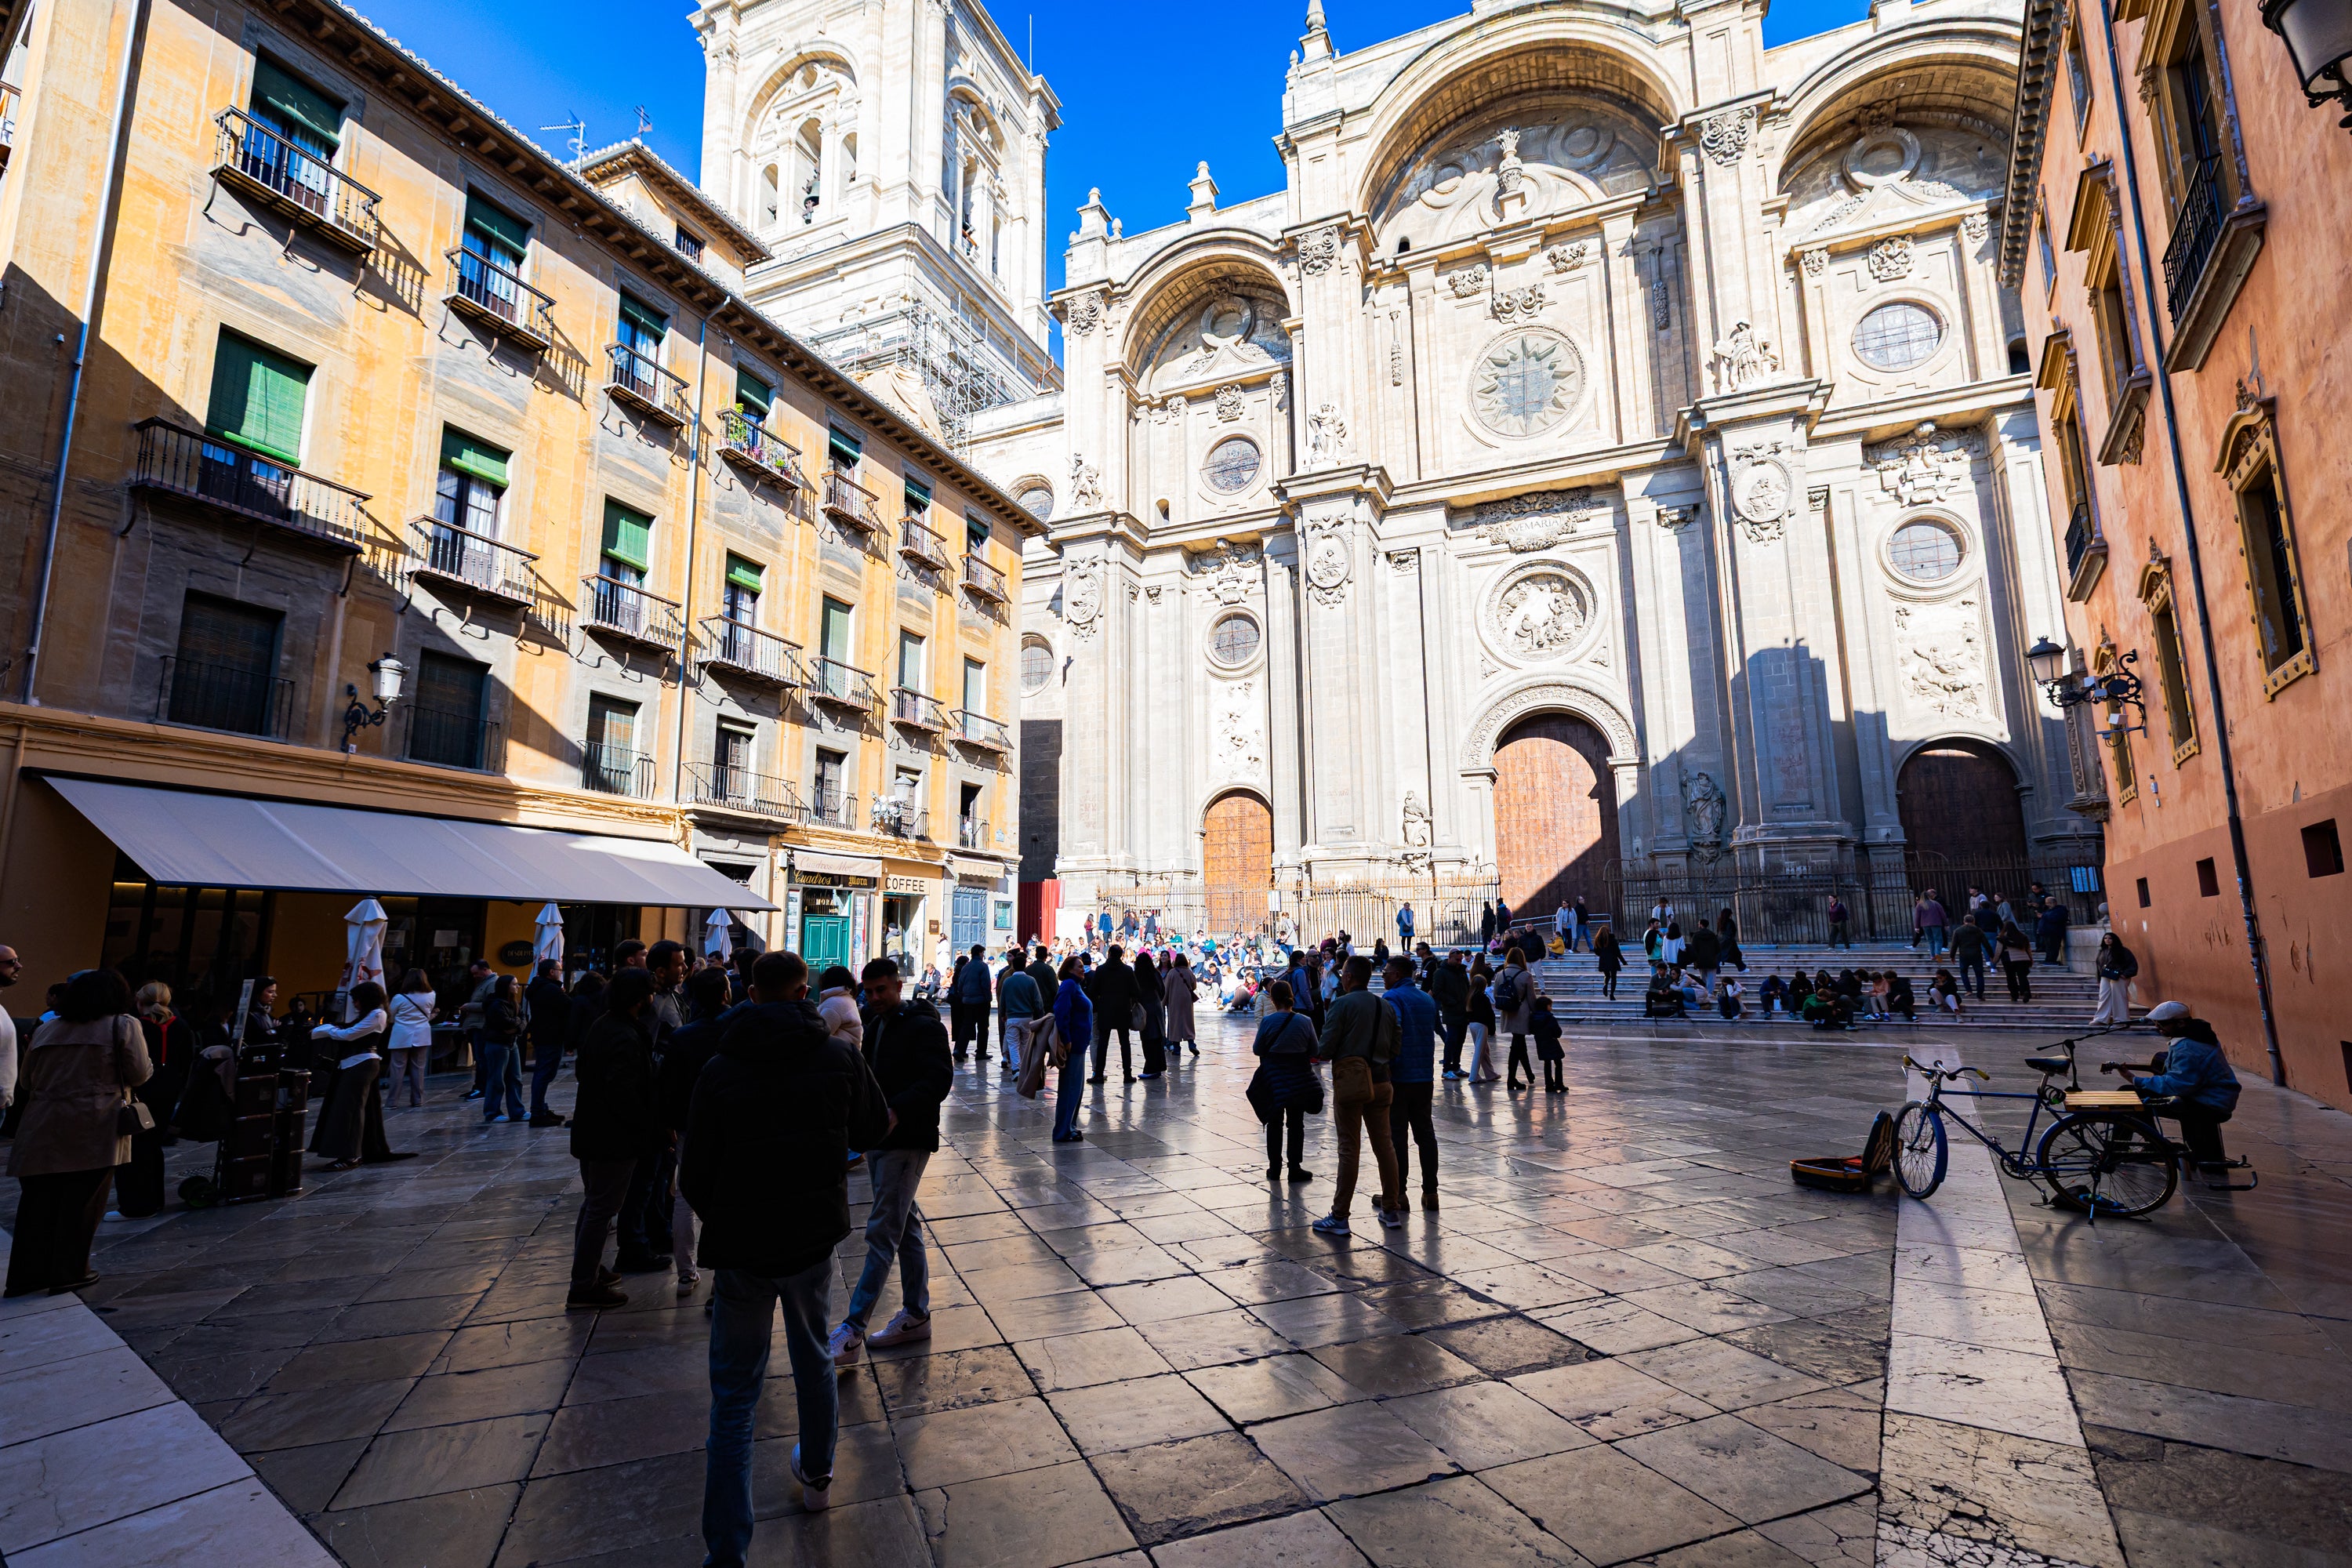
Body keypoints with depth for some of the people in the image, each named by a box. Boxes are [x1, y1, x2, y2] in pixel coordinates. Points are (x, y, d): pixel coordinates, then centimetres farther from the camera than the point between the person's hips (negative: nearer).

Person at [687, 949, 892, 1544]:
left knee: (734, 1396, 8)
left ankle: (727, 1549, 9)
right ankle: (817, 1475, 45)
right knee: (813, 1359, 25)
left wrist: (719, 1222, 13)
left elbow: (694, 1176, -7)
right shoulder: (839, 1055, -9)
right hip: (815, 1234, 2)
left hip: (741, 1246, -2)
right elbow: (875, 1128, 6)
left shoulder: (720, 1069, -10)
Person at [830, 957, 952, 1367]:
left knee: (882, 1234, -7)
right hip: (879, 1139, 9)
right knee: (905, 1228, 15)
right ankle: (916, 1314, 25)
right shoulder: (876, 1027, 14)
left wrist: (897, 1111, -34)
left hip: (908, 1141, -9)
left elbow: (939, 1079, -24)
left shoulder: (924, 1026, -13)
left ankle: (852, 1331, -3)